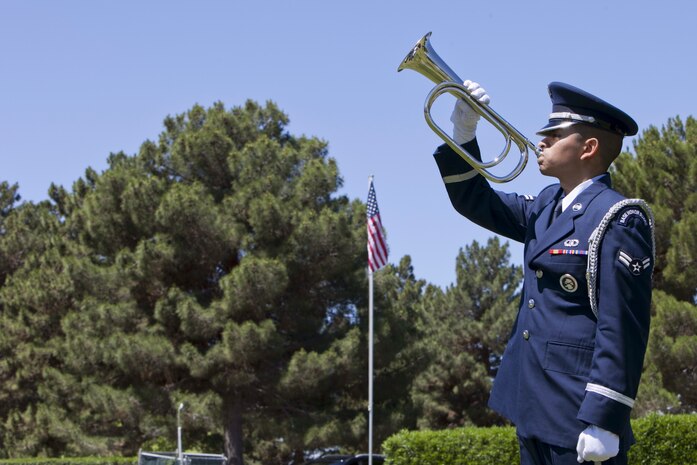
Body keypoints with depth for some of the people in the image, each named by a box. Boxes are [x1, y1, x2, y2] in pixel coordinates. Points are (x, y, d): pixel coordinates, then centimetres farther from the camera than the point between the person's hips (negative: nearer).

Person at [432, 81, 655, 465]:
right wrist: (464, 132, 10)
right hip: (534, 409, 9)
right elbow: (474, 201, 25)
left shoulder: (618, 219, -12)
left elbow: (622, 329, -18)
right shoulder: (546, 207, 14)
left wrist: (603, 421, -23)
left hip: (578, 415, -9)